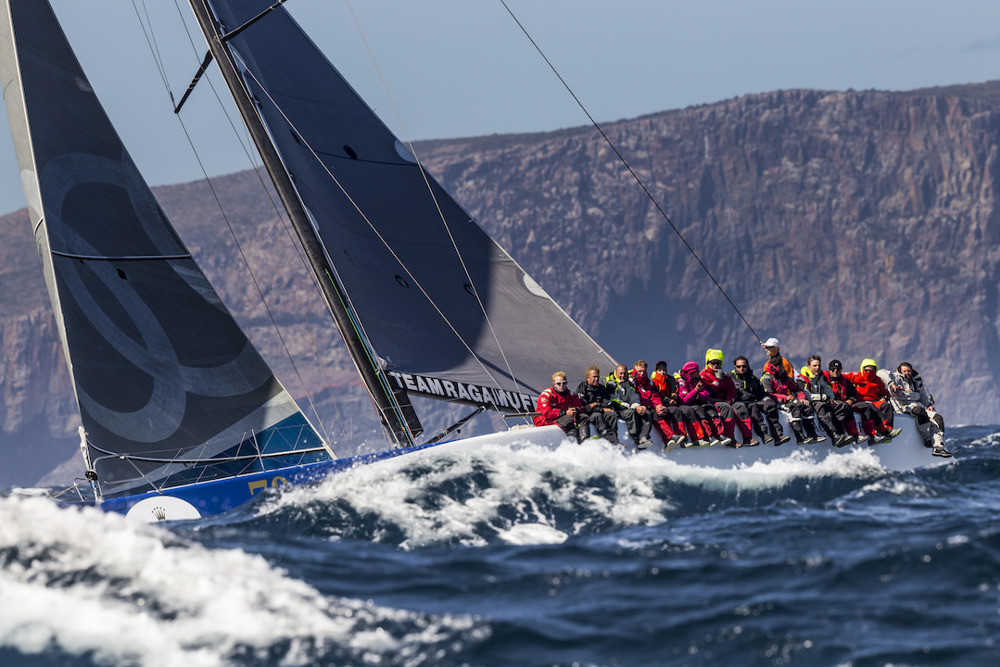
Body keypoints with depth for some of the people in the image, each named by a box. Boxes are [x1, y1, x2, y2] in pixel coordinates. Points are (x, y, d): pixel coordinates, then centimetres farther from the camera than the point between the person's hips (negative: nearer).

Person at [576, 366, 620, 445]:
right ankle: (612, 441, -49)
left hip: (599, 413, 5)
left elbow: (608, 405, 9)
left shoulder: (601, 388, 14)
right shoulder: (582, 388, -3)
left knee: (612, 414, -23)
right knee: (597, 415, -35)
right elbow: (582, 407, -12)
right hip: (585, 415, -5)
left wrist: (596, 404, -13)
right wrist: (602, 409, -13)